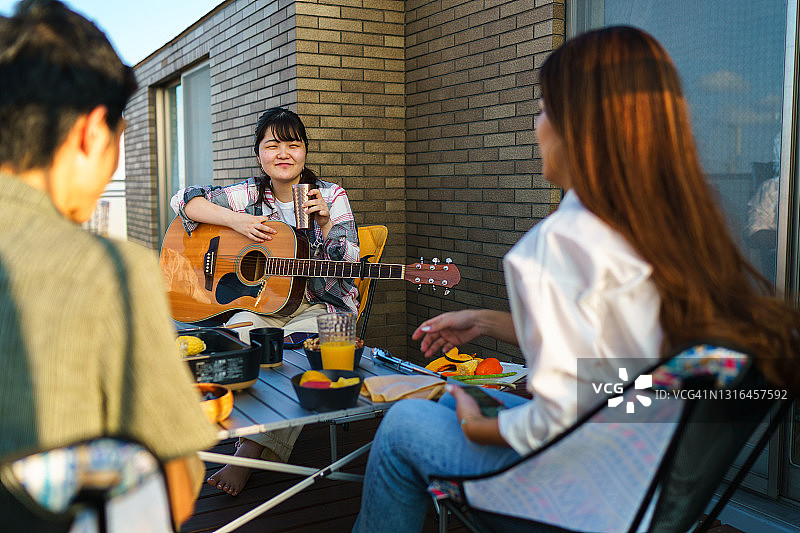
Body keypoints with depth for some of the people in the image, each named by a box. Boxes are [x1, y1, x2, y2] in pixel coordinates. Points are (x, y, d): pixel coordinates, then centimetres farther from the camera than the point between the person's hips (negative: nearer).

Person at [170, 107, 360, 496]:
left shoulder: (331, 197, 2)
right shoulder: (249, 195, 7)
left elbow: (348, 265, -4)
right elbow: (184, 200, 2)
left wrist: (325, 223, -22)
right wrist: (237, 221, -11)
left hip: (318, 308, -2)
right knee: (239, 337, -31)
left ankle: (249, 454, -27)